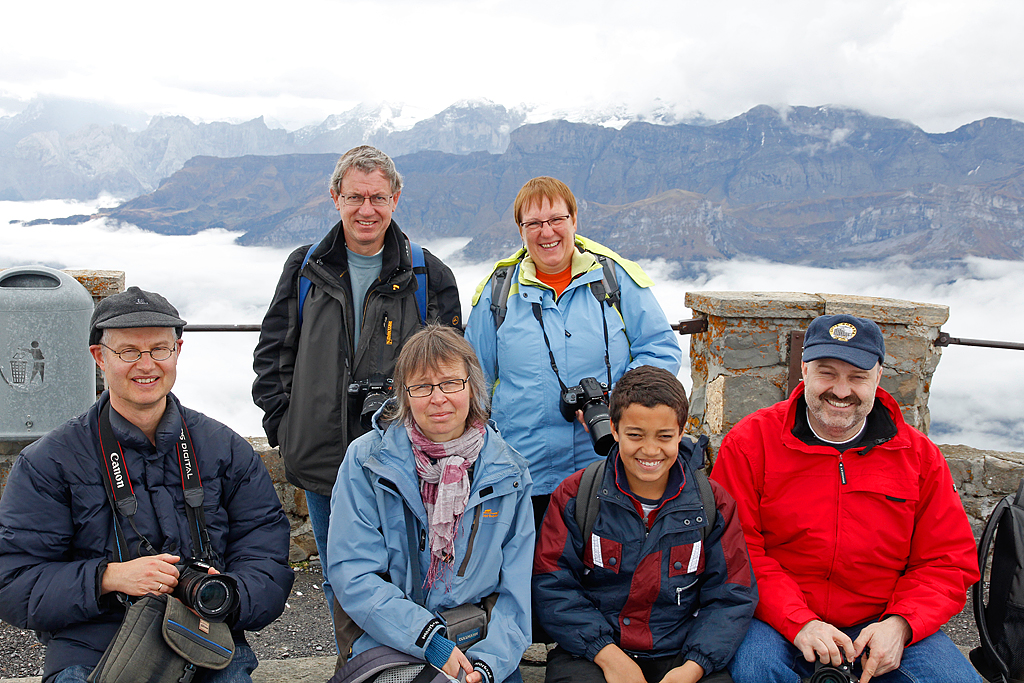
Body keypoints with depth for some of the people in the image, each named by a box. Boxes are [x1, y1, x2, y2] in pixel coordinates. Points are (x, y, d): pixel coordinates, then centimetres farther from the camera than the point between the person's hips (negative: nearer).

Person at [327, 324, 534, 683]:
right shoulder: (366, 461, -1)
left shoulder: (509, 472, 4)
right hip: (388, 645, -1)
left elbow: (514, 589, 4)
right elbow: (352, 574, -7)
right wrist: (429, 639, -16)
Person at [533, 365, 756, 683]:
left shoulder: (714, 504, 4)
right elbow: (551, 586, -3)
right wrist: (607, 655, -14)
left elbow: (732, 597, 2)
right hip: (589, 653, -1)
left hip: (679, 655, 2)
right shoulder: (575, 496, 0)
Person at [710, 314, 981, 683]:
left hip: (879, 625, 3)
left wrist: (899, 624, -12)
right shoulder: (750, 441, -4)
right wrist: (798, 623, -20)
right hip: (776, 621, -2)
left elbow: (948, 562, 6)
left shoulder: (919, 455, 5)